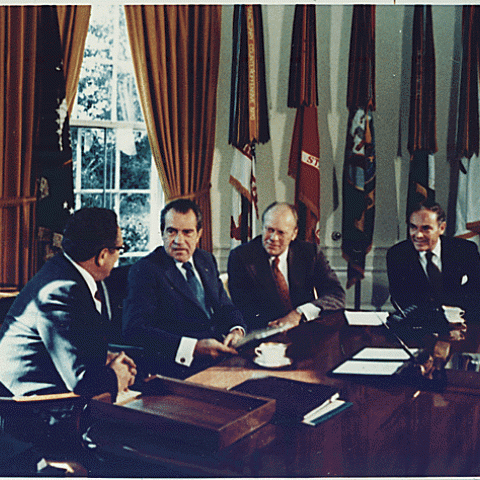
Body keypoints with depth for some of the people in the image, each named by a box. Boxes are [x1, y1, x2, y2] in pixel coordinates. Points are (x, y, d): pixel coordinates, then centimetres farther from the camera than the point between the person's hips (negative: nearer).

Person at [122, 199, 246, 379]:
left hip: (223, 354, 8)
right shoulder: (144, 270, -5)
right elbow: (134, 329, -17)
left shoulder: (206, 260, 18)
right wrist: (194, 347, -27)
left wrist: (237, 330, -4)